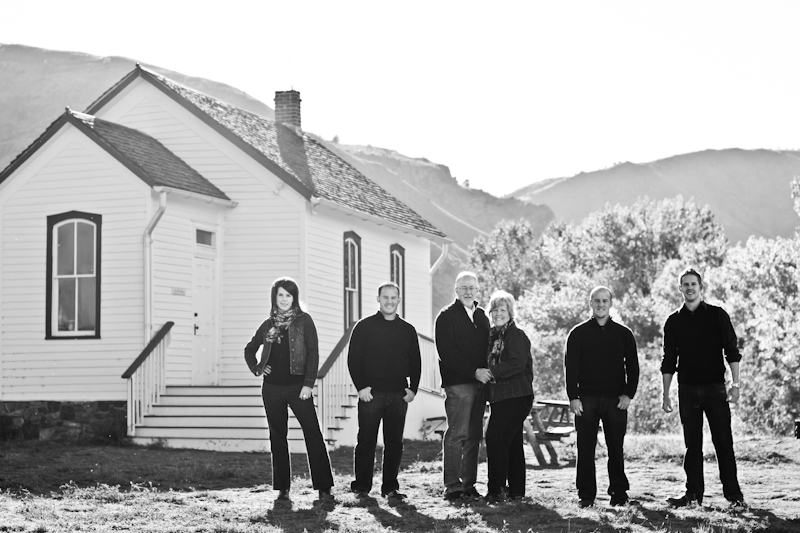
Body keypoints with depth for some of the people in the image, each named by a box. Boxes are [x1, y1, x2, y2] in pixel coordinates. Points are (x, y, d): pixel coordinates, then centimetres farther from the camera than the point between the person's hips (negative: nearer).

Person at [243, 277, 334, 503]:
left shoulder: (304, 321, 0)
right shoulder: (268, 325, 11)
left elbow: (313, 353, -6)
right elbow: (249, 349, 25)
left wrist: (308, 384, -14)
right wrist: (256, 369, 7)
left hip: (298, 386, -4)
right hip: (272, 389, 4)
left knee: (313, 434, -10)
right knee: (277, 437, 6)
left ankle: (323, 488, -10)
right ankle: (282, 487, 12)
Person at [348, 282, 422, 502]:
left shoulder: (408, 330, 13)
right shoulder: (364, 327, 2)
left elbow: (415, 362, 16)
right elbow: (353, 359, -1)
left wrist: (413, 388, 4)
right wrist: (361, 387, -10)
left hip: (398, 395, 3)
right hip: (370, 393, -3)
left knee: (395, 443, 4)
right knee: (366, 442, -1)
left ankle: (390, 487, 9)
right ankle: (361, 487, 6)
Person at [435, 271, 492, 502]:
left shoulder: (482, 316, 18)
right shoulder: (447, 316, 0)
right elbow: (447, 353, -9)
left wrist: (487, 372, 3)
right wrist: (474, 371, -16)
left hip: (479, 382, 6)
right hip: (457, 383, -6)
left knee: (474, 436, 6)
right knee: (457, 435, -9)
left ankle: (469, 484, 10)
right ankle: (452, 486, -7)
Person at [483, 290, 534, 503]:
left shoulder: (517, 335, -8)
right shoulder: (492, 335, 16)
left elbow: (517, 364, -19)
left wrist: (492, 371, -19)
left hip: (516, 396, -9)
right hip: (500, 396, 9)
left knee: (495, 437, -14)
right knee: (513, 442, 12)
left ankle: (496, 490, -12)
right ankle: (516, 490, 18)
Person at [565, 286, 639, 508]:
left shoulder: (623, 334, 10)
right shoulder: (578, 333, 6)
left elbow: (632, 366, 9)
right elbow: (570, 367, 2)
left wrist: (628, 394, -3)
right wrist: (573, 397, -7)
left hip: (616, 399, 1)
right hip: (586, 400, -1)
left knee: (616, 448, 3)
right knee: (585, 449, -1)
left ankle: (618, 492, 11)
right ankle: (586, 494, 5)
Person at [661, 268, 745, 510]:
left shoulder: (717, 315, 2)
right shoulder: (674, 322, 9)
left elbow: (732, 352, 0)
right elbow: (669, 362, 11)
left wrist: (735, 384, -9)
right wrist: (666, 394, 8)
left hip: (714, 387, -2)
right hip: (687, 389, 3)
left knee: (723, 442, -4)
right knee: (692, 445, 6)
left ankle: (734, 494, 0)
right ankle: (694, 493, 11)